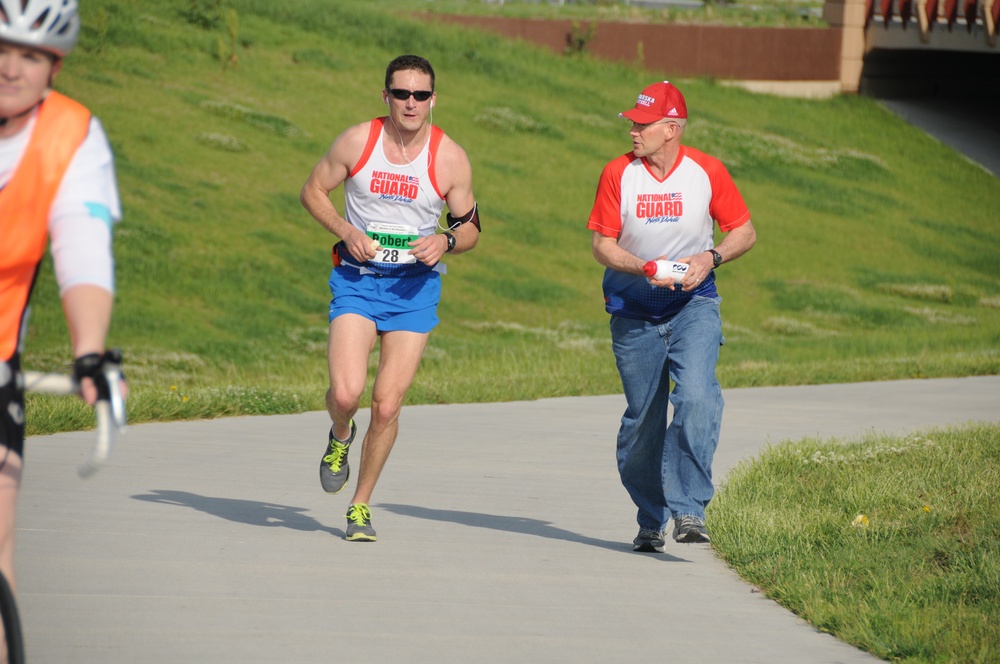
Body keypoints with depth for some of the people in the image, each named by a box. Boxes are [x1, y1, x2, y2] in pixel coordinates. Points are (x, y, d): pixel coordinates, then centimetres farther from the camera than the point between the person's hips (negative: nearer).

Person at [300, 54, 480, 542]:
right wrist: (346, 231, -11)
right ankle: (341, 437, 20)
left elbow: (470, 227, 7)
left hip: (415, 285, 1)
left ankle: (360, 505, 17)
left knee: (387, 405, -2)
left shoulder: (451, 159, -4)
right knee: (346, 392, -18)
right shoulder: (356, 142, -5)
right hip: (356, 279, -1)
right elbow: (313, 191, 7)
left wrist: (447, 241, -16)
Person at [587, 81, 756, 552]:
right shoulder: (618, 173, -5)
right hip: (634, 311, 1)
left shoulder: (707, 171, -5)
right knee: (643, 418, 6)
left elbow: (744, 232, 4)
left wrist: (710, 258, -15)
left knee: (696, 397, -23)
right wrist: (644, 269, -20)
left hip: (693, 304, -1)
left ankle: (688, 507, -21)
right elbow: (602, 244, -3)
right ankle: (651, 520, 23)